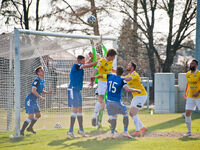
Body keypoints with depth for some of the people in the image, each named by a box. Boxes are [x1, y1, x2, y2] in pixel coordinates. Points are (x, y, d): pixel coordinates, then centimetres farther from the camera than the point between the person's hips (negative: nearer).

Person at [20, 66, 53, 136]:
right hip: (30, 101, -10)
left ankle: (30, 128, 36)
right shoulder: (36, 80, -20)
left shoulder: (42, 81, 10)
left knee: (38, 115, 19)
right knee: (31, 116, -16)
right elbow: (33, 91, -31)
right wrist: (41, 97, -30)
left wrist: (48, 92, 6)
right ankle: (22, 131, -7)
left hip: (35, 101, 10)